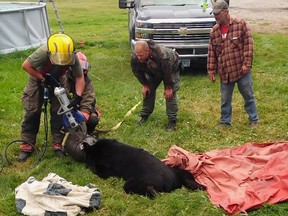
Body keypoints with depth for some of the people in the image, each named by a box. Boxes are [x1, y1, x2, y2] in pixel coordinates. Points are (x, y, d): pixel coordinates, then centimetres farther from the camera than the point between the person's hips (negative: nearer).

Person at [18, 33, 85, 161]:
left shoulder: (73, 57, -32)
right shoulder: (43, 52, -42)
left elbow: (80, 78, -21)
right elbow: (26, 65, -29)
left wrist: (77, 98, -33)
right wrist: (44, 79, -30)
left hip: (57, 81, 2)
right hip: (38, 79, -2)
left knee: (58, 111, -5)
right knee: (32, 111, -3)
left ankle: (58, 143, 8)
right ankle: (27, 145, 7)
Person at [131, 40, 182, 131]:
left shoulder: (162, 55, -47)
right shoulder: (135, 58, -31)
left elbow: (168, 72, -33)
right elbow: (137, 71, -10)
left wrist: (168, 87, -24)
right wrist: (145, 85, -7)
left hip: (171, 68, -5)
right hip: (153, 72, 5)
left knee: (170, 93, -13)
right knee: (148, 90, 0)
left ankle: (172, 120, -7)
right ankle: (144, 115, 15)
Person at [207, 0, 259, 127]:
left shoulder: (240, 24, -7)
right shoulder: (214, 31, 5)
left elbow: (248, 45, -9)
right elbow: (211, 53, 9)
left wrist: (246, 64, -14)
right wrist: (211, 70, 6)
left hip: (241, 69, -3)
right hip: (225, 72, 3)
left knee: (248, 96, 9)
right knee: (225, 99, 11)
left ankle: (253, 120, 22)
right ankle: (225, 121, 24)